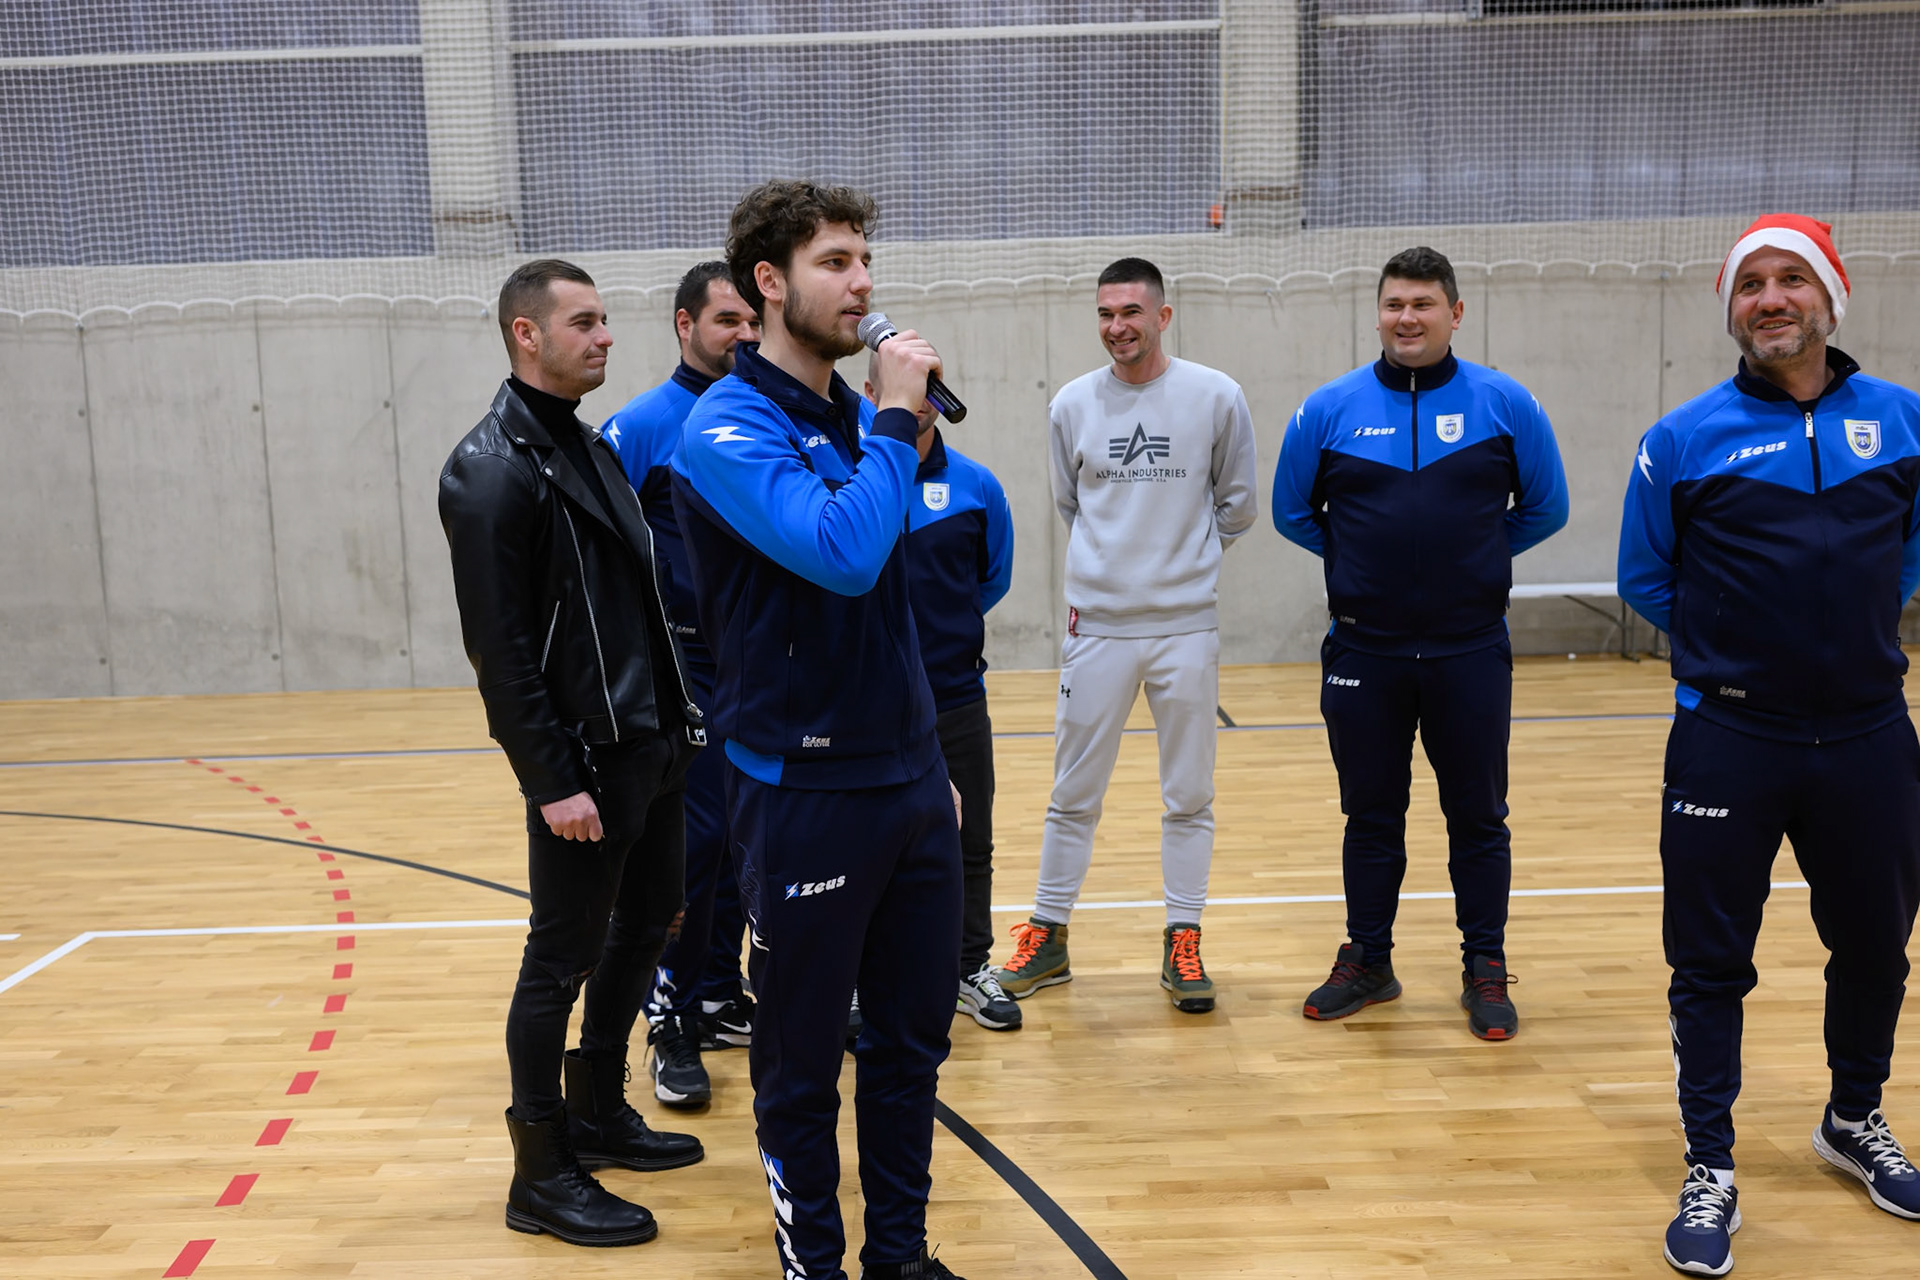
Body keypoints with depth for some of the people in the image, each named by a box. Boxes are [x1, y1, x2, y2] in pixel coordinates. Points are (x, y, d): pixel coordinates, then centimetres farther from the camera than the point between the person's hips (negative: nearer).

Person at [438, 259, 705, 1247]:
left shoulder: (590, 447, 13)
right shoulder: (493, 469, -14)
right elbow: (499, 647, -18)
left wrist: (675, 714, 14)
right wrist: (553, 781, -20)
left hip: (652, 748, 9)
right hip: (585, 764, -9)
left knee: (646, 922, 18)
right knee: (563, 960, 1)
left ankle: (598, 1112, 35)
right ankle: (542, 1176, 15)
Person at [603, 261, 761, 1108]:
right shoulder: (643, 425, -6)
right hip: (685, 664, -5)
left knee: (744, 833, 12)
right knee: (694, 837, -6)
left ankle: (719, 996, 27)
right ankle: (670, 1023, 7)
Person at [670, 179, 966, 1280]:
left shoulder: (860, 416, 10)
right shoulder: (729, 428, -13)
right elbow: (842, 553, -30)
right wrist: (897, 422, -17)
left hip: (911, 781, 7)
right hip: (807, 793, -7)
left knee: (914, 1038, 16)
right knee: (804, 1059, 9)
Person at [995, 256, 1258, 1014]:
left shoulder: (1216, 397, -2)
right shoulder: (1072, 404, 2)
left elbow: (1238, 505, 8)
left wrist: (1182, 556, 8)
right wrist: (1115, 561, 9)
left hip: (1187, 625, -1)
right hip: (1095, 625, 1)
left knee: (1189, 796, 7)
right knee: (1073, 794, 8)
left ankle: (1182, 943, 19)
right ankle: (1048, 937, 20)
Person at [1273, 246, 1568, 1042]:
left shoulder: (1504, 403, -1)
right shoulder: (1330, 408, 0)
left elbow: (1545, 509, 8)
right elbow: (1292, 512, 9)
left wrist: (1471, 558, 6)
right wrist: (1363, 559, 7)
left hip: (1470, 653, -1)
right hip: (1363, 654, 1)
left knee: (1478, 818, 8)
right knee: (1371, 816, 12)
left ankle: (1486, 971, 22)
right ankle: (1367, 962, 26)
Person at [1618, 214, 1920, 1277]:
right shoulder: (1685, 438, -4)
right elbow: (1644, 580, 6)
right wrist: (1737, 640, 4)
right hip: (1729, 742, -3)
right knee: (1712, 963, 4)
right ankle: (1710, 1172, 19)